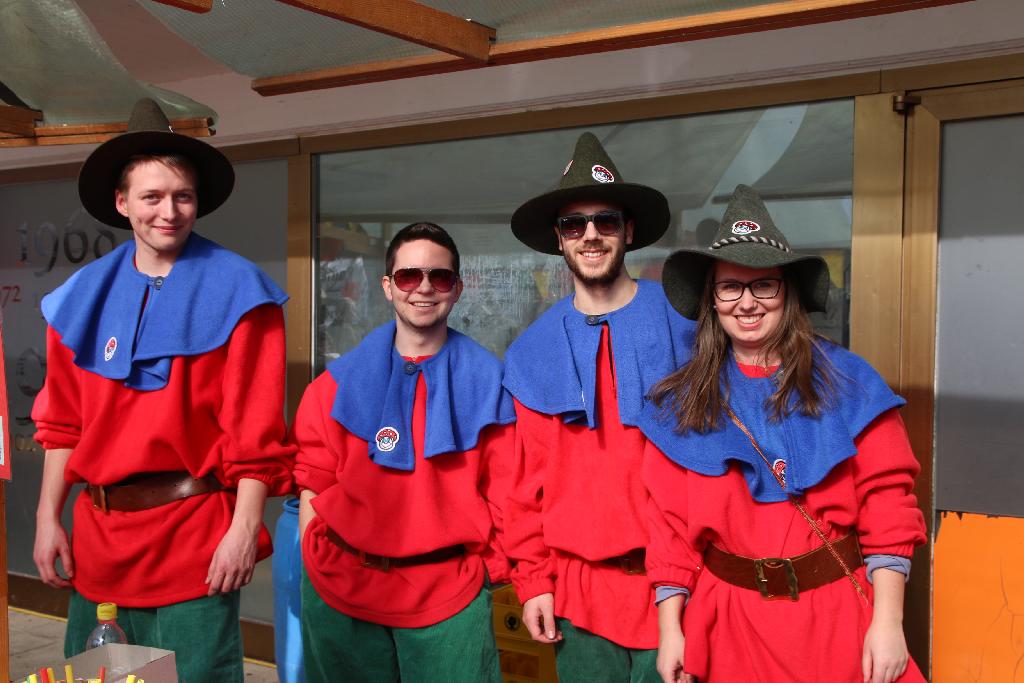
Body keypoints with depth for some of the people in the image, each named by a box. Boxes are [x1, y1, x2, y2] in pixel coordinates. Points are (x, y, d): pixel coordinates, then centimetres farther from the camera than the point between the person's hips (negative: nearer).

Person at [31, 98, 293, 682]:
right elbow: (63, 423, 12)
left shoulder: (235, 292, -7)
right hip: (98, 531, 5)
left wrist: (245, 529, -14)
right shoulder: (85, 296, 7)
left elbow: (256, 429, -11)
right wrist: (49, 517, 8)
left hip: (194, 536, -5)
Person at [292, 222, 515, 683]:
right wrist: (316, 574, -2)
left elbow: (503, 488, 0)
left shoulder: (487, 382, 0)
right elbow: (313, 485, 4)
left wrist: (488, 568, -6)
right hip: (341, 591, 2)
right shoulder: (340, 381, 3)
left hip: (449, 595, -1)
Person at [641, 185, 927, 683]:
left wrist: (888, 623, -10)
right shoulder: (680, 405, 0)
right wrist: (670, 630, -4)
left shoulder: (847, 383, -4)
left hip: (837, 614, -1)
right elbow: (670, 524, 0)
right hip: (734, 621, 1)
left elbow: (887, 506, -6)